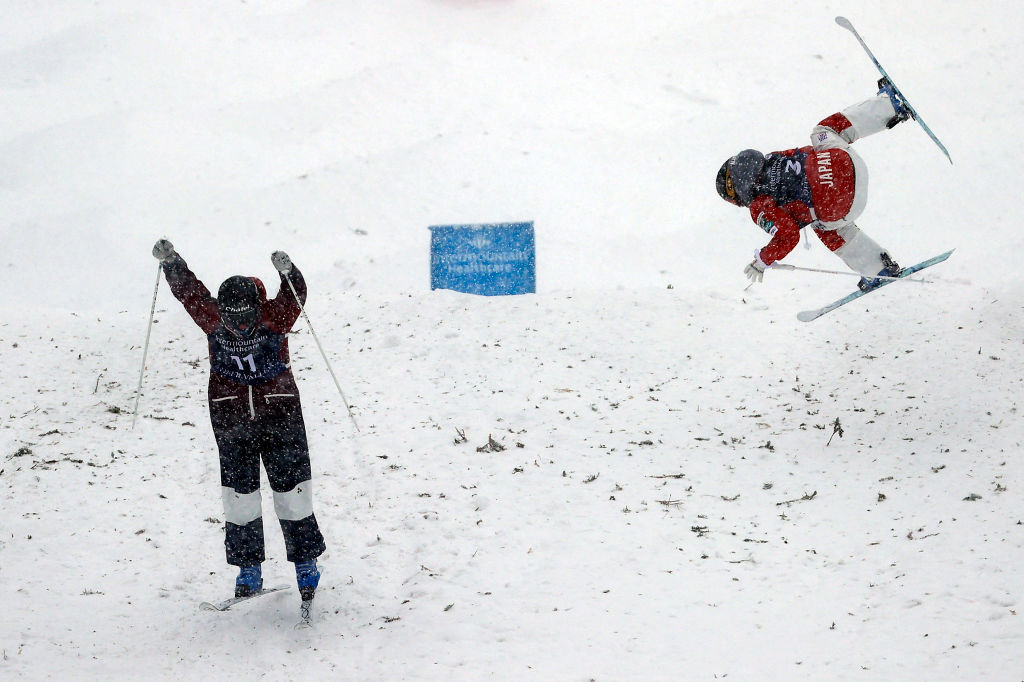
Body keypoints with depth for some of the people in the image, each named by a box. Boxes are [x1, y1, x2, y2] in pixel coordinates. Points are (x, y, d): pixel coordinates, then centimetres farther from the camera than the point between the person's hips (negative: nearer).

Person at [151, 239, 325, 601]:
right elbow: (188, 290, -10)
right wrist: (170, 261, -25)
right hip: (231, 418, 2)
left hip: (280, 414, -2)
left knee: (291, 488, 1)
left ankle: (305, 561, 15)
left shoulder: (275, 317, -12)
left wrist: (287, 272, -45)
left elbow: (294, 297, -26)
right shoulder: (212, 319, -7)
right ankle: (248, 569, 14)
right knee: (240, 493, 3)